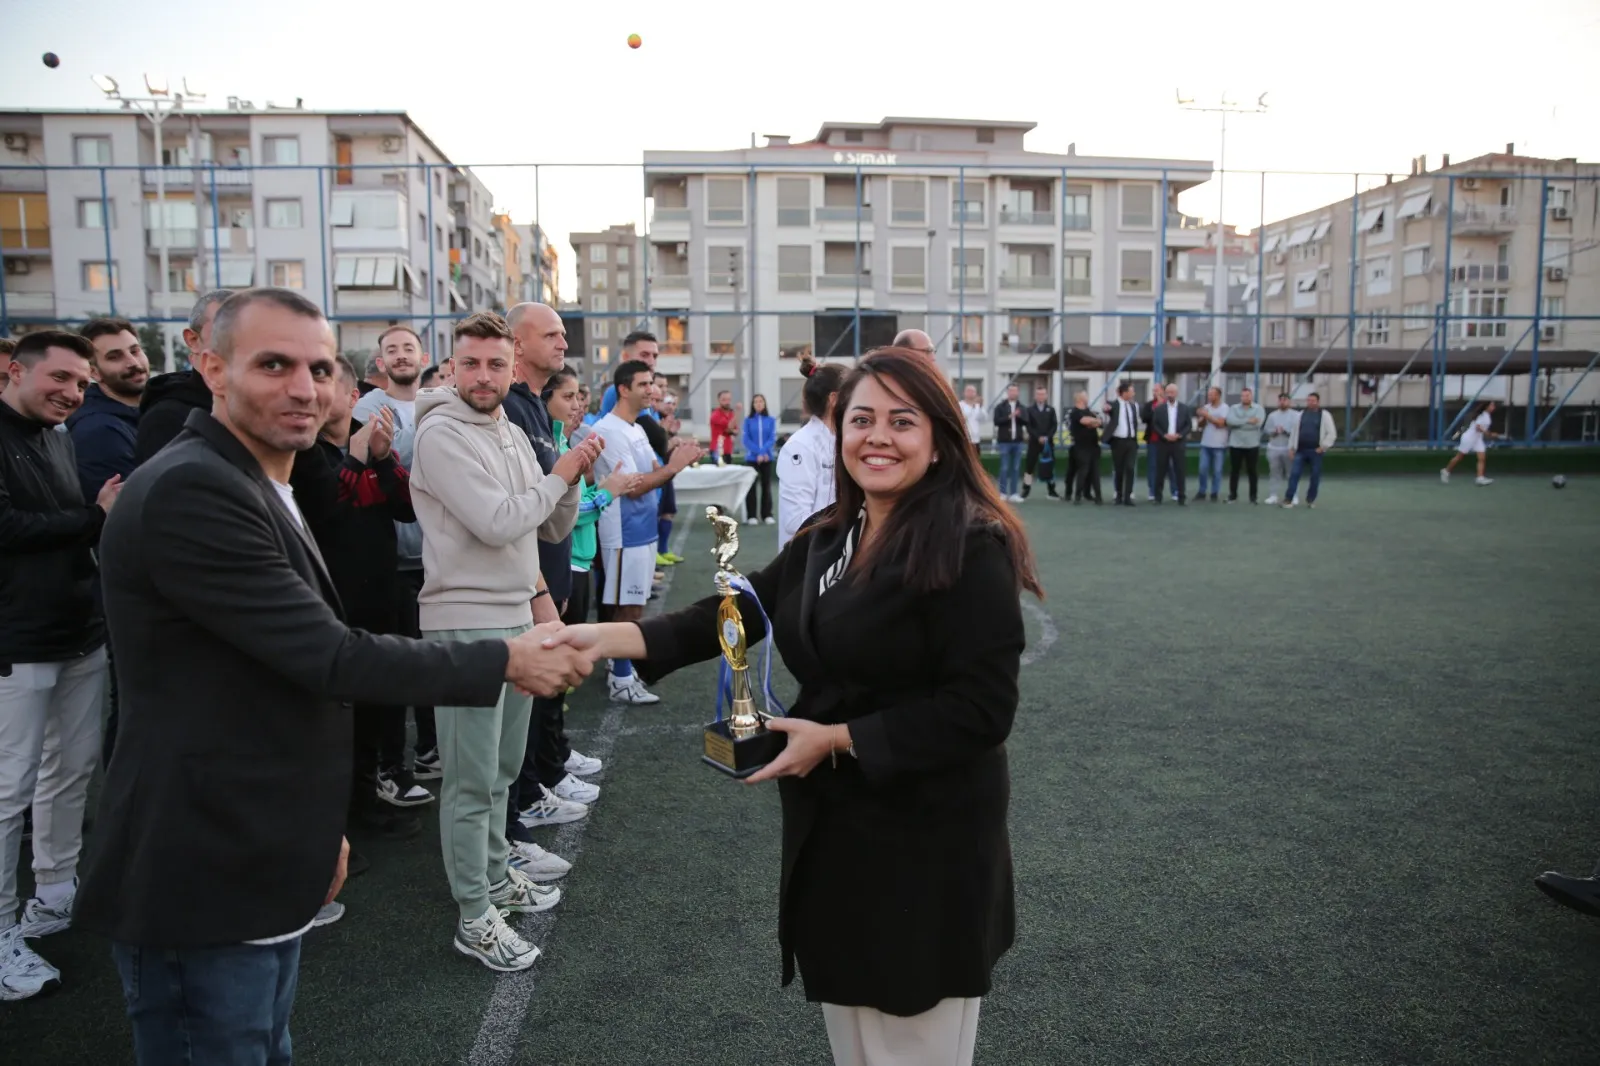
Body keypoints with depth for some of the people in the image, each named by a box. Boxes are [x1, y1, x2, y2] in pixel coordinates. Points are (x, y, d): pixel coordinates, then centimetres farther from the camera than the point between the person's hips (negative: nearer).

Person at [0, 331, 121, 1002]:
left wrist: (107, 514, -2)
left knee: (74, 770, 14)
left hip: (83, 635, 8)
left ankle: (55, 895, 29)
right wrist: (95, 516, -12)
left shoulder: (63, 439, 14)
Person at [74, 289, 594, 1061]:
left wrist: (316, 829, 22)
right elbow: (331, 658, -24)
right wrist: (505, 661, -15)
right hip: (202, 880, -10)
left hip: (256, 867, 10)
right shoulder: (190, 491, -21)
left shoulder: (255, 491, 13)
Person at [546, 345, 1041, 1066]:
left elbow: (981, 708, -21)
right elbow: (738, 610, 1)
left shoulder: (971, 547, -18)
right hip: (831, 827, 7)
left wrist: (837, 739, -20)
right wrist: (609, 637, -11)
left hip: (924, 844, -7)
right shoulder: (826, 539, 6)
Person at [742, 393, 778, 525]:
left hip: (767, 458, 1)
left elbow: (772, 438, -3)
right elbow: (747, 440, -3)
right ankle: (751, 515, 6)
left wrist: (763, 452, -17)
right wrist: (758, 453, -14)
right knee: (752, 486, 2)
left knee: (766, 486, 5)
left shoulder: (771, 420, 4)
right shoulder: (748, 421, 2)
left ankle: (767, 515, 12)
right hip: (752, 458, -1)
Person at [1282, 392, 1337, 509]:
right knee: (1294, 474, -4)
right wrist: (1292, 447, 10)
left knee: (1315, 476, 4)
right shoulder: (1300, 415, 11)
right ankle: (1288, 499, -3)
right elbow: (1294, 431, 16)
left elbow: (1332, 434, -4)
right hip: (1301, 451, 2)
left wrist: (1323, 447, -10)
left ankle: (1311, 500, 16)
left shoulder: (1324, 415, 0)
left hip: (1316, 451, -2)